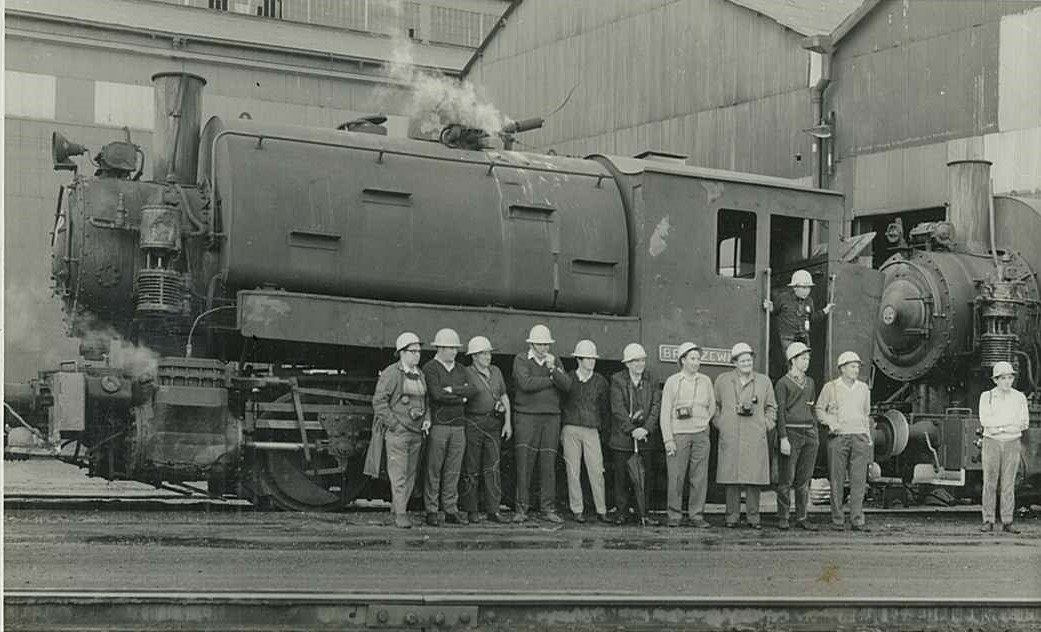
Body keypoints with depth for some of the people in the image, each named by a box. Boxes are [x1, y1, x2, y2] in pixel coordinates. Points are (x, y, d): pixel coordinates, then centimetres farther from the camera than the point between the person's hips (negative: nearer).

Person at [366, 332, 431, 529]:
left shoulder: (419, 375, 14)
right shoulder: (391, 373, -8)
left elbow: (425, 400, 24)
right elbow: (378, 402, -11)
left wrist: (427, 419, 6)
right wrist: (395, 424, -14)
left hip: (416, 432, 7)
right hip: (396, 431, -7)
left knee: (410, 475, 9)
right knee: (398, 474, -9)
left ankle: (397, 509, 20)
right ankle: (401, 515, -8)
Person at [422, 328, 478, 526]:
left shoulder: (460, 369, 17)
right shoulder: (430, 369, -2)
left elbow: (473, 390, 2)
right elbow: (437, 394, -15)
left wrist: (453, 390, -10)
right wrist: (461, 398, -5)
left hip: (458, 425, 5)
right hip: (438, 425, -5)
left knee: (453, 470, 6)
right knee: (434, 469, -2)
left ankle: (451, 510, 10)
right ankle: (431, 511, 2)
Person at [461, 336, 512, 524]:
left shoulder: (496, 371, 13)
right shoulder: (467, 373, -4)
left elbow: (504, 397, 17)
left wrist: (508, 422, 12)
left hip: (494, 424, 5)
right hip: (473, 423, -5)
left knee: (493, 467, 1)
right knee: (471, 469, 1)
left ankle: (493, 510, 3)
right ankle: (472, 510, 8)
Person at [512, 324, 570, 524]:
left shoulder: (555, 362, 15)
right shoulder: (521, 360, 2)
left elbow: (565, 385, 1)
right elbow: (526, 383, -14)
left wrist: (553, 369, -13)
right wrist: (550, 380, -4)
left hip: (551, 417, 3)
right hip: (526, 416, -3)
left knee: (549, 464, 2)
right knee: (524, 464, -4)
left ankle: (548, 509, 6)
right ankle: (521, 508, 0)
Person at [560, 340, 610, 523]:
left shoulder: (600, 381, 8)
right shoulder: (568, 379, 5)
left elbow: (606, 408, 17)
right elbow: (559, 403, 10)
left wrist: (600, 423, 11)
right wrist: (561, 428, 6)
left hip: (591, 430, 0)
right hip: (570, 430, 0)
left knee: (596, 470, -5)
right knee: (573, 471, 0)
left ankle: (601, 510, 2)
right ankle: (577, 510, 5)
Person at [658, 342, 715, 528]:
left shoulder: (705, 381, 11)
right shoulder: (672, 382, 2)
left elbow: (712, 407, 23)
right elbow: (665, 413, 0)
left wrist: (703, 423, 11)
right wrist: (668, 439, -7)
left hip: (701, 435, 3)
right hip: (678, 434, -2)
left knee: (699, 477, -1)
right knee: (676, 477, -4)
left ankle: (697, 515, 5)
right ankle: (674, 516, 4)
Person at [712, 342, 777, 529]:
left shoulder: (764, 381, 11)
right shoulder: (723, 380, 9)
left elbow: (771, 406, 20)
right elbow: (715, 405, 19)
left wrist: (767, 425, 7)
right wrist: (719, 424, 7)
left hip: (755, 437, 0)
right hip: (730, 435, 0)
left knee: (754, 477, -3)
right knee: (731, 477, -2)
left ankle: (753, 517, 4)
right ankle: (732, 516, 5)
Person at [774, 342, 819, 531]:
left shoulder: (810, 382, 17)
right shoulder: (783, 383, -2)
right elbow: (780, 412, -7)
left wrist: (815, 434, 14)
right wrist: (783, 438, -14)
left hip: (809, 433, 5)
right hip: (791, 432, -5)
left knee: (804, 479, 6)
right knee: (787, 479, -4)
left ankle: (802, 517, 10)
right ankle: (782, 518, 1)